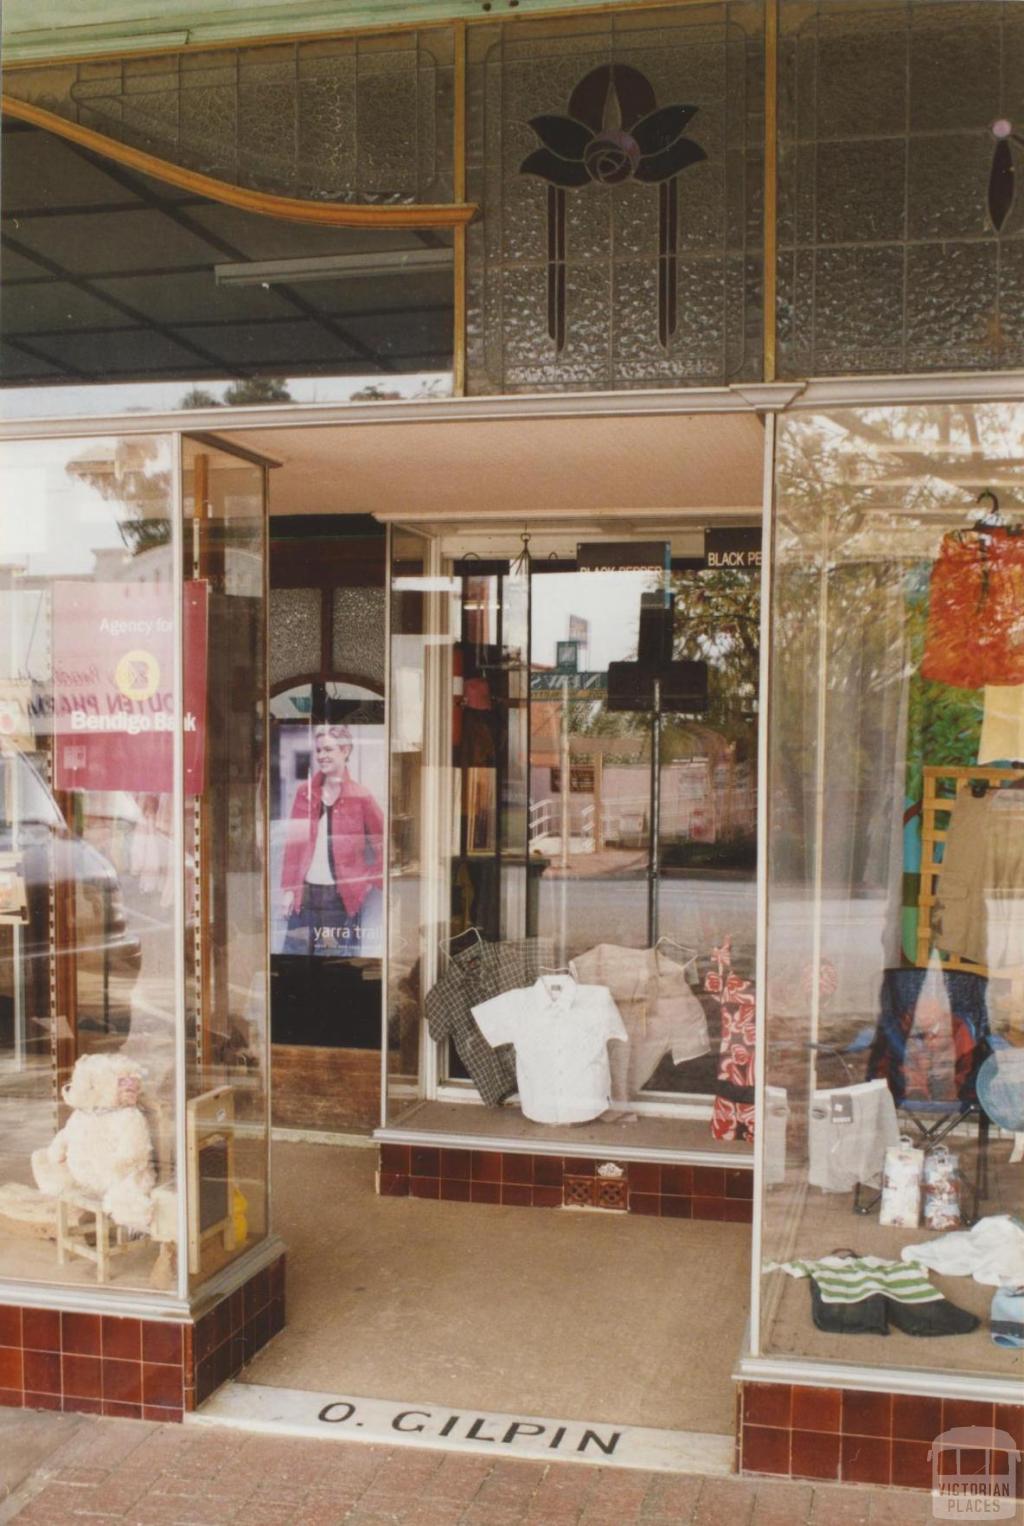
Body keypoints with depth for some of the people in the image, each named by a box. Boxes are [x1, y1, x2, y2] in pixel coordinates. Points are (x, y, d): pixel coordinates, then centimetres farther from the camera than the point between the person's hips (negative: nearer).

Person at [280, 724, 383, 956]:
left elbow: (383, 841, 5)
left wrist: (372, 881, -1)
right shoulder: (305, 791, 7)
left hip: (343, 897, -3)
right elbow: (293, 843, 6)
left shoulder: (360, 796, -2)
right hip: (305, 893, 3)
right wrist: (288, 889, 2)